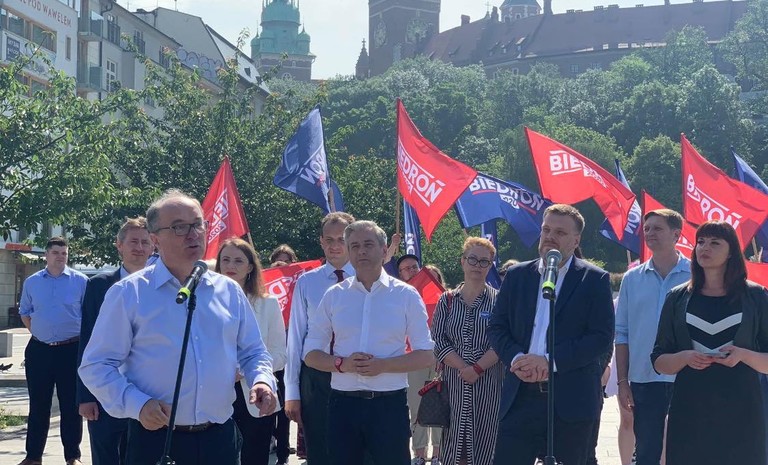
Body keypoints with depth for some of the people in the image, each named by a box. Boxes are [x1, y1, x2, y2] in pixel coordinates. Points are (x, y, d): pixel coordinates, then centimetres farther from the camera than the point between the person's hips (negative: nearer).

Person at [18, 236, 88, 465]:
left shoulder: (80, 281, -2)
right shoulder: (32, 282, 6)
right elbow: (24, 313, 19)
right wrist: (38, 333, 11)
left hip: (71, 350, -2)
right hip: (39, 350, 2)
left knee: (71, 404, 2)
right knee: (38, 405, 7)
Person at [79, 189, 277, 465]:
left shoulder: (229, 291, 10)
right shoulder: (128, 293, -3)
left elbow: (253, 352, 17)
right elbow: (96, 366, -3)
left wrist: (262, 380, -4)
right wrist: (136, 404, -18)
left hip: (220, 439, 4)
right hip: (155, 440, -4)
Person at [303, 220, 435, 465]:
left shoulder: (406, 295, 1)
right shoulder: (333, 296, 7)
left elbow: (425, 355, -1)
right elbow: (311, 354, 8)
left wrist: (382, 365, -16)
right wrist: (342, 364, -12)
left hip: (389, 404, -2)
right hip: (343, 404, 2)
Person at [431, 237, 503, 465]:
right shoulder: (447, 300, 10)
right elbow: (438, 341, 1)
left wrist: (478, 368, -16)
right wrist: (463, 367, -11)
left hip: (489, 383, -2)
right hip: (454, 382, 2)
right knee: (454, 447, 2)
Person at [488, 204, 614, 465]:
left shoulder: (594, 280, 1)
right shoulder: (517, 275, 11)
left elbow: (602, 337, -7)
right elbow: (497, 327, 11)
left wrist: (550, 361, -16)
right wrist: (516, 358, -10)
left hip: (572, 401, -2)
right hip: (521, 398, 2)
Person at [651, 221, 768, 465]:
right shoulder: (677, 298, 7)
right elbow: (658, 361, 9)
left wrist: (744, 355, -15)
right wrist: (685, 357, -11)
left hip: (740, 413, -1)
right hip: (689, 414, 1)